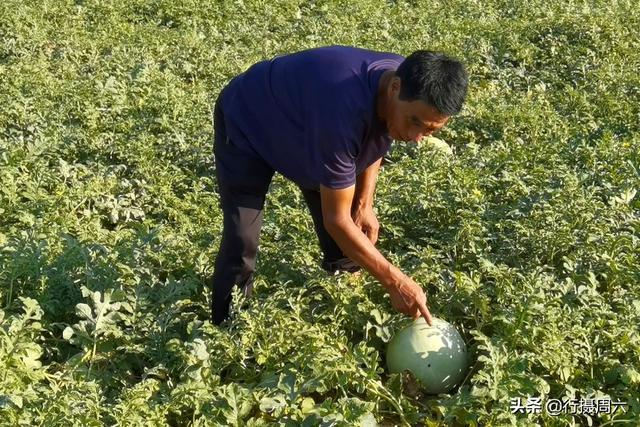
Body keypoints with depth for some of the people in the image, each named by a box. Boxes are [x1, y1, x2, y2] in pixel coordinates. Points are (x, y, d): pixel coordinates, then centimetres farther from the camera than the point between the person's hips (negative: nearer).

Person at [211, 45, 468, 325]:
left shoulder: (406, 81, -22)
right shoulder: (345, 113, -46)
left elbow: (376, 139, 3)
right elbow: (336, 219, -35)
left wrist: (363, 204, -3)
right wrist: (395, 282, -31)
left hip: (303, 122, 7)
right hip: (246, 122, -7)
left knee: (354, 239, 3)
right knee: (241, 242, -16)